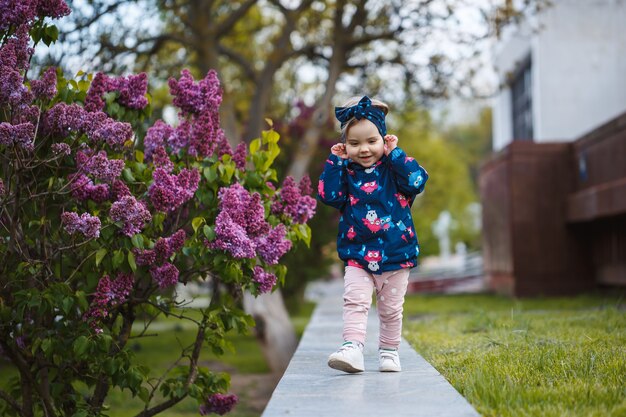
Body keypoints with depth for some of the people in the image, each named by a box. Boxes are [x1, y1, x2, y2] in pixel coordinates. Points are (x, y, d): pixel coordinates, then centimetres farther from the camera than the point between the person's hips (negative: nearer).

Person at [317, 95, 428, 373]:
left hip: (395, 253, 0)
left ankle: (389, 351, 24)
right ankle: (352, 348, -20)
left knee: (391, 309, 10)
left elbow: (417, 181, -17)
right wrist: (334, 161, -9)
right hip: (357, 255, 0)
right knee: (354, 301, -14)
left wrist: (394, 153, -14)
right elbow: (329, 195, -10)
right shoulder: (345, 172, 3)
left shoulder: (394, 168, 0)